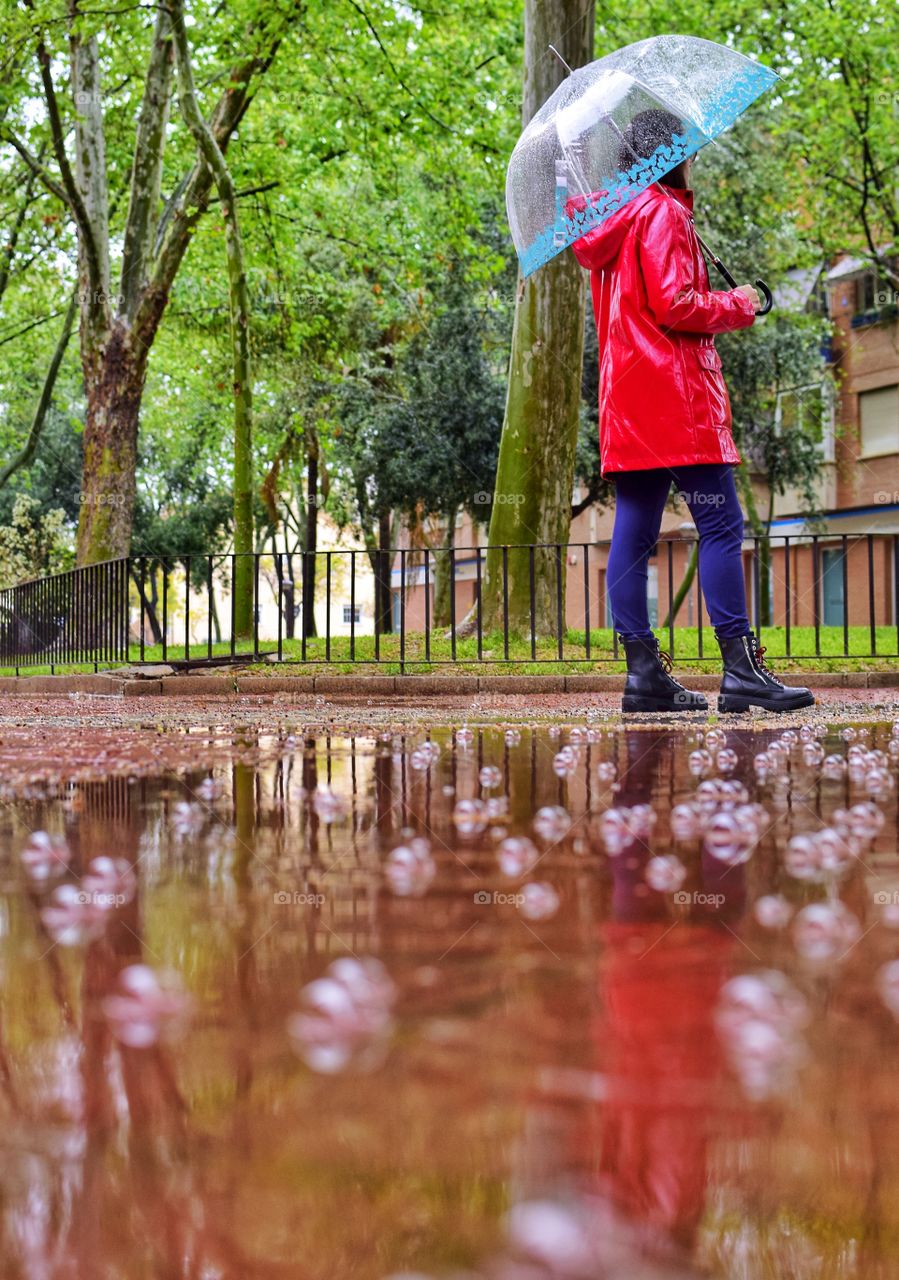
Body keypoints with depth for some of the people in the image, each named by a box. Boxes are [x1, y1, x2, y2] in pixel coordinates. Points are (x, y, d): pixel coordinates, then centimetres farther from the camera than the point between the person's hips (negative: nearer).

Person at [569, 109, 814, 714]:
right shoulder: (664, 211, -7)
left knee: (634, 532, 4)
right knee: (721, 526, -9)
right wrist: (737, 303, -3)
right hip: (676, 397, -9)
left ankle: (644, 672, 3)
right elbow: (674, 304, -17)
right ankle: (741, 669, -13)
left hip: (627, 399, 9)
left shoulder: (611, 221, 19)